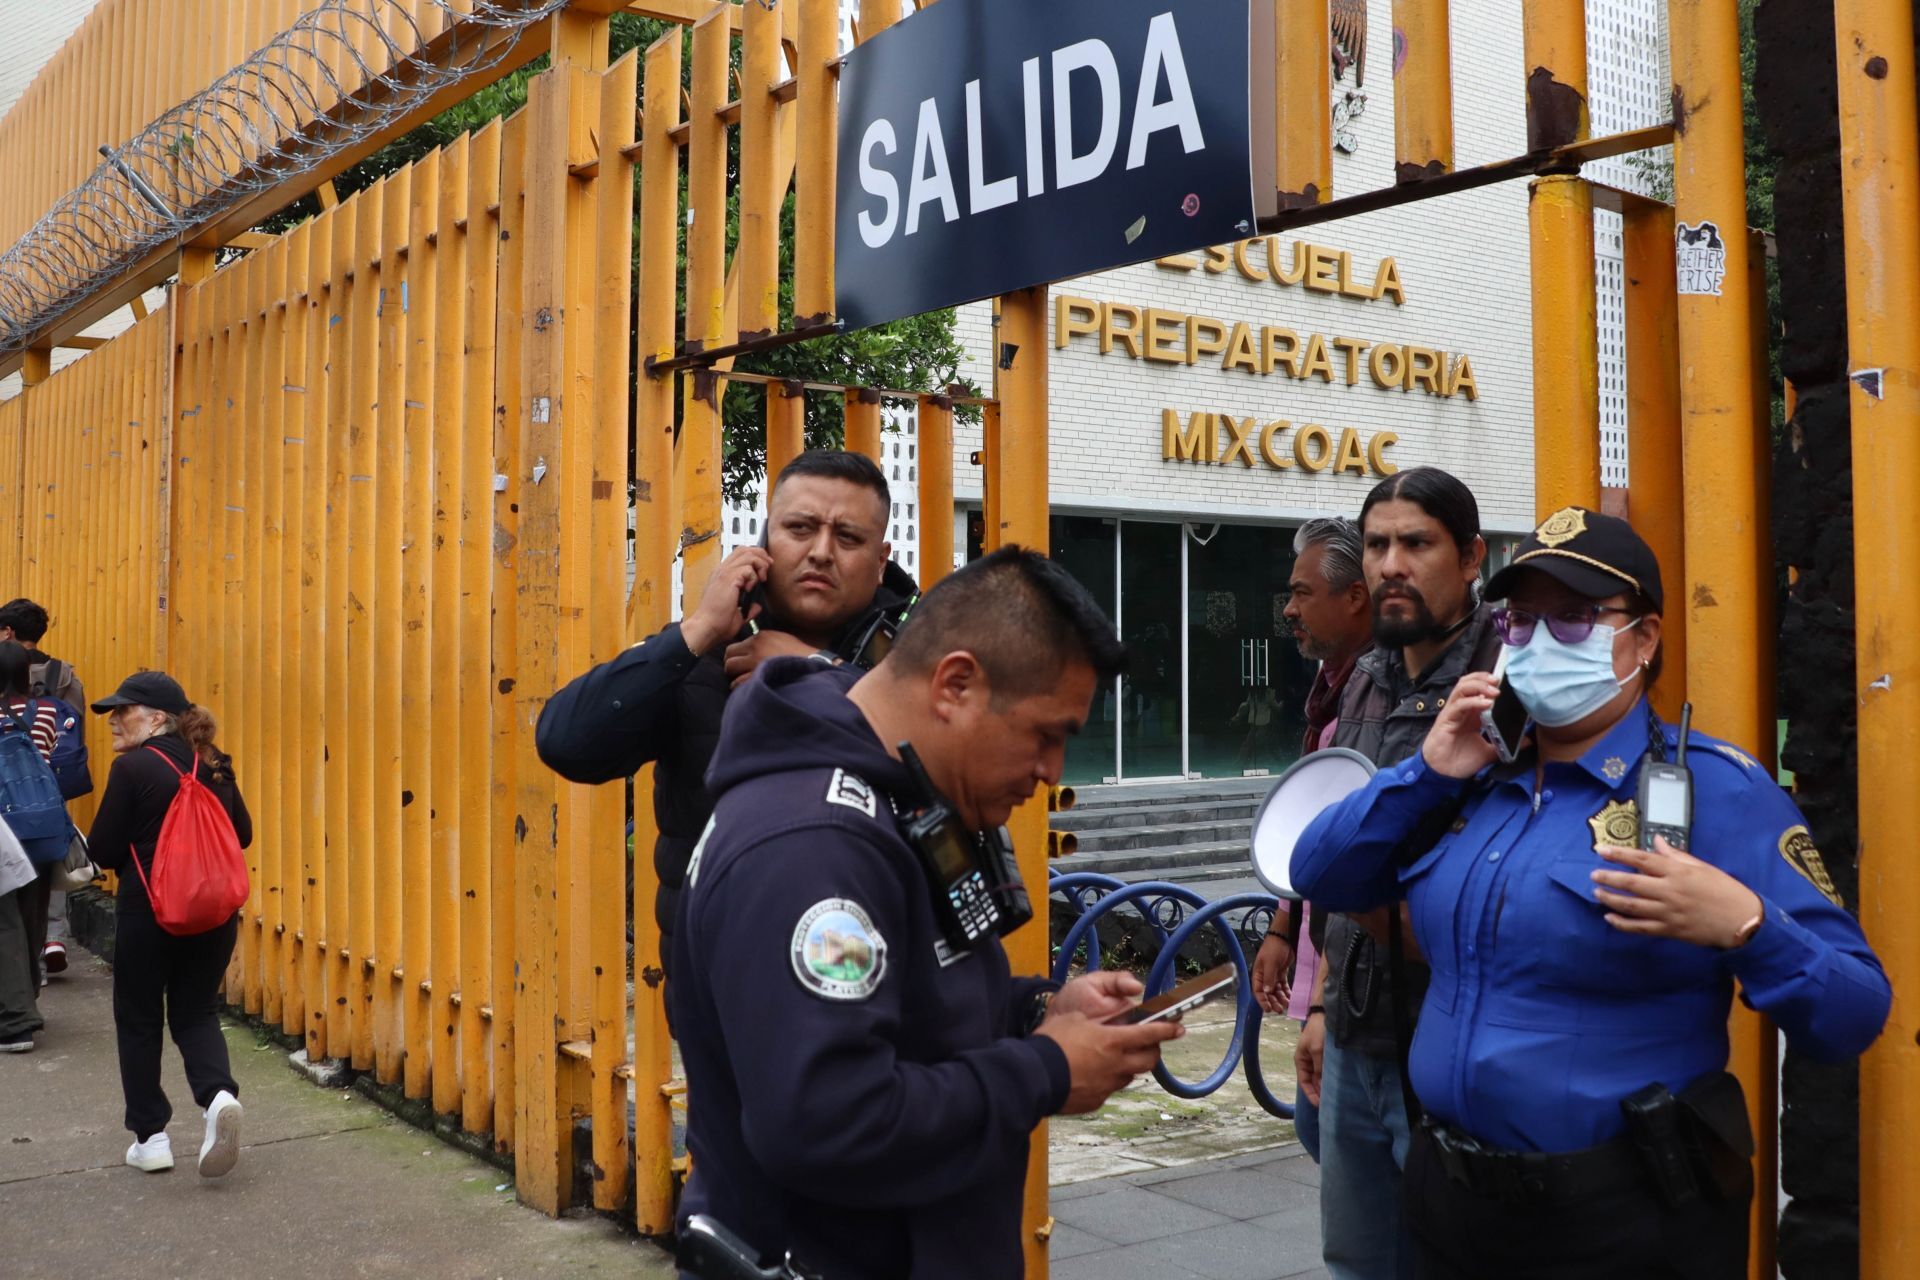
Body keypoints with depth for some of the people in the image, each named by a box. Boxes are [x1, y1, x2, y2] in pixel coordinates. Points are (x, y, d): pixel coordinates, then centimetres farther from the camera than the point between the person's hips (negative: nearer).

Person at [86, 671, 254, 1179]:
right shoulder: (215, 766, 3)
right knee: (196, 1012, 16)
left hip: (148, 913, -5)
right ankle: (219, 1094, -9)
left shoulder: (131, 768, -13)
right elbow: (243, 834, 10)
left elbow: (104, 851, -9)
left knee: (138, 1021, 13)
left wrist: (143, 847, 10)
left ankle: (151, 1136, 16)